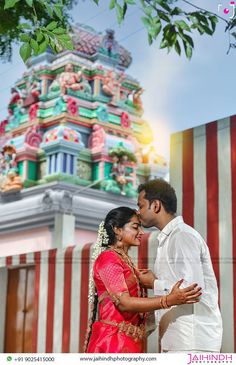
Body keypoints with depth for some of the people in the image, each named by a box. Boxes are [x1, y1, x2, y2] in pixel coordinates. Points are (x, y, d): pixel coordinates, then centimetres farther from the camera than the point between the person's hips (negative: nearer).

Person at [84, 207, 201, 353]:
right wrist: (169, 300, -31)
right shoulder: (108, 258, -10)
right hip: (112, 341, -9)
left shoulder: (125, 261, 18)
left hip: (128, 341, 9)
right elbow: (123, 302, -22)